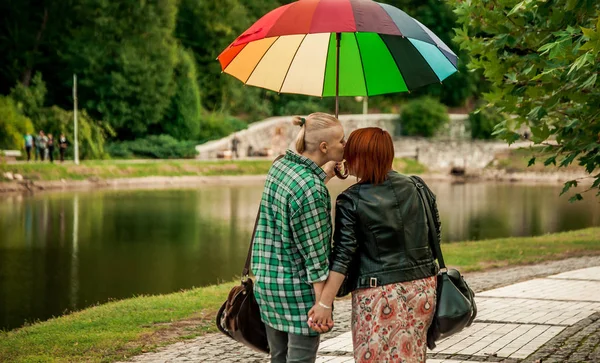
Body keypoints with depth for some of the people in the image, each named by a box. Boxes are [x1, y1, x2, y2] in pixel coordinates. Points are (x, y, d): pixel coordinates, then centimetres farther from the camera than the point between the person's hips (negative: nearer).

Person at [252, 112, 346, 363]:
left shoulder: (280, 166, 3)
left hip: (266, 278, 9)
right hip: (298, 287, -9)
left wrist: (327, 172, 29)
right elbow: (314, 255, -19)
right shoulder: (310, 190, -21)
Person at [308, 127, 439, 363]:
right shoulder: (411, 186, 4)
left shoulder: (350, 201, -10)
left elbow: (343, 255, -13)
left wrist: (325, 302, -11)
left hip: (379, 291, -5)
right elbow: (427, 232, 13)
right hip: (421, 285, 5)